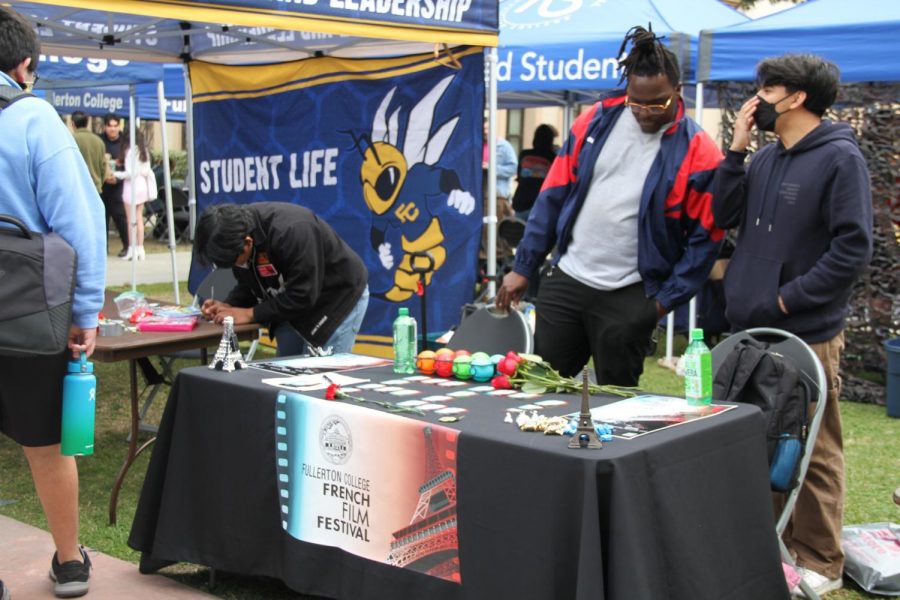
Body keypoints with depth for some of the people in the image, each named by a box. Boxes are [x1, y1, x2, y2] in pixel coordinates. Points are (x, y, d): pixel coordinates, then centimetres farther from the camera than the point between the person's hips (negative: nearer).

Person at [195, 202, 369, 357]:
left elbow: (304, 295, -32)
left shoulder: (291, 231, -37)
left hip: (338, 298, -8)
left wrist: (251, 313, -27)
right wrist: (229, 306, -17)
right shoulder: (237, 228, -12)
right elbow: (249, 283, 2)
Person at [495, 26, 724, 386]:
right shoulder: (598, 119, 2)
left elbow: (704, 238, -5)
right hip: (564, 281, 4)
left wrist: (665, 299, -9)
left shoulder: (698, 153, -8)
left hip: (630, 298, -3)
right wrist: (523, 267, 4)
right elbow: (553, 196, 6)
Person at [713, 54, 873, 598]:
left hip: (808, 334, -7)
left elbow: (854, 248, -16)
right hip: (752, 328, 7)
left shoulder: (840, 159, -11)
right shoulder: (766, 159, 11)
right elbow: (725, 217, 8)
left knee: (814, 451, 2)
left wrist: (788, 298, -16)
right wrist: (736, 151, 1)